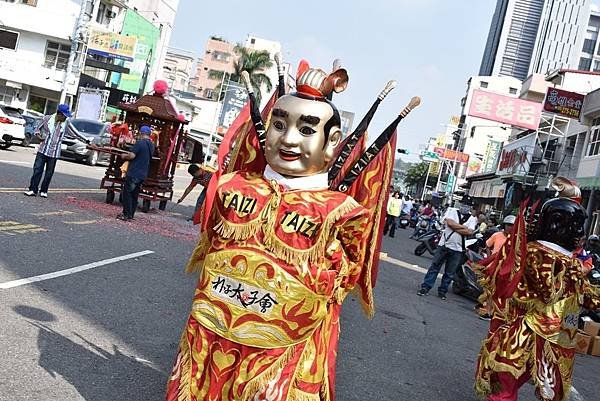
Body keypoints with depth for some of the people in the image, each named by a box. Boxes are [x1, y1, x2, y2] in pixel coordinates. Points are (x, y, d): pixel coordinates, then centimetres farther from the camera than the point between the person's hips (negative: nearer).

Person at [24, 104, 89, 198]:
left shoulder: (66, 124, 0)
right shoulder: (47, 119, -3)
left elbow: (75, 134, 5)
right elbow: (38, 129, 11)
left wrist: (86, 141, 0)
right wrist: (38, 135, -7)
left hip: (54, 152, 1)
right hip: (43, 150, -1)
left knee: (49, 173, 6)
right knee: (37, 169, -3)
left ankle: (44, 191, 17)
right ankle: (33, 190, 3)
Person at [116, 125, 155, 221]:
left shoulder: (140, 143, -14)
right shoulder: (151, 145, 11)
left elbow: (131, 156, -20)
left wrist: (124, 156, 1)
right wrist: (128, 155, 23)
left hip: (133, 173, -8)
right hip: (143, 174, 8)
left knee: (127, 193, 0)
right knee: (134, 195, 13)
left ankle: (126, 214, 0)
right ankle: (131, 214, 18)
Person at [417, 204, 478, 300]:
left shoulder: (472, 218, 4)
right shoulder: (453, 211, 5)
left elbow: (469, 232, -12)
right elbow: (449, 223, -13)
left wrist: (454, 228, -13)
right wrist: (463, 227, -9)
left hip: (458, 249, 1)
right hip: (444, 245, -1)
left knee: (450, 273, 7)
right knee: (434, 267, 3)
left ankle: (442, 291, 19)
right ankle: (425, 287, 9)